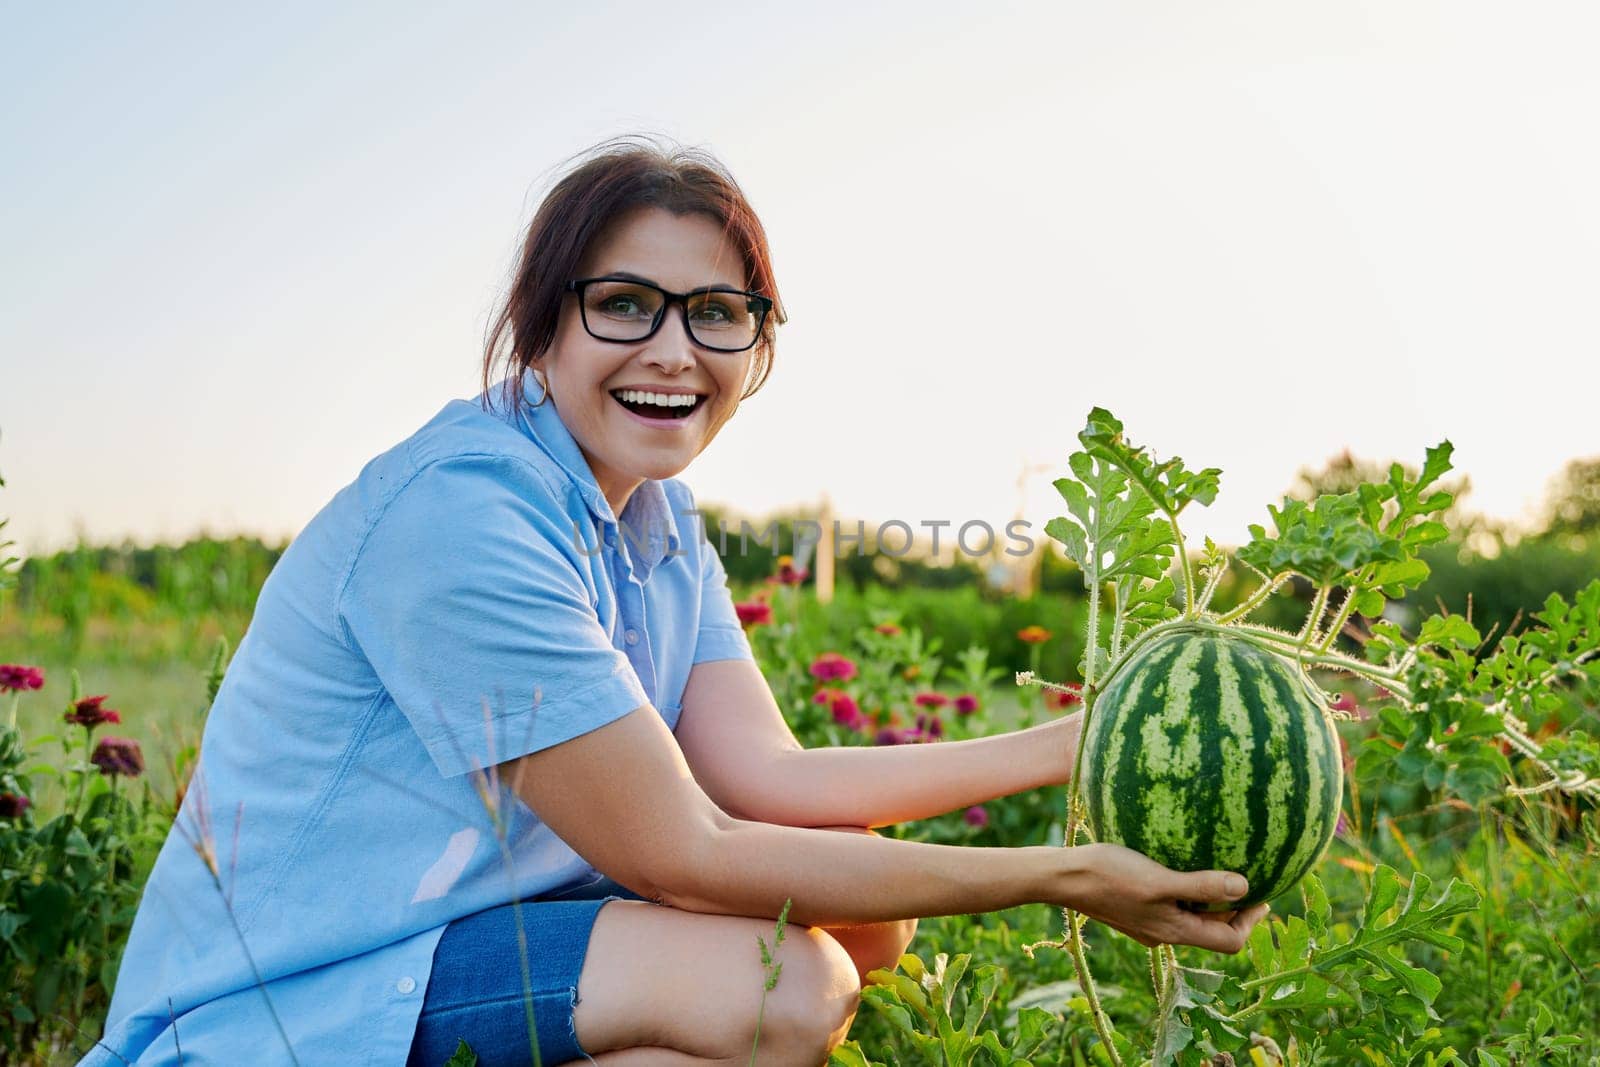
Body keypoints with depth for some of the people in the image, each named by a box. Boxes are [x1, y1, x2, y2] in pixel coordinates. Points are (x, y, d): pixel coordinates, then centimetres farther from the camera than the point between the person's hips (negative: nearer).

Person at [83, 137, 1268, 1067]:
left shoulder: (663, 526, 5)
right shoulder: (459, 513, -24)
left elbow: (768, 777, -3)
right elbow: (686, 855, -24)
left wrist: (1070, 746, -7)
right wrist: (1062, 879, -22)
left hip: (480, 928, 9)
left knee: (862, 906, -1)